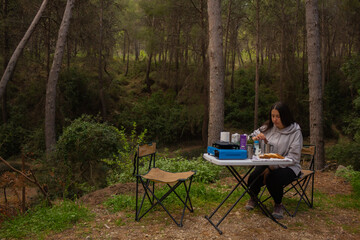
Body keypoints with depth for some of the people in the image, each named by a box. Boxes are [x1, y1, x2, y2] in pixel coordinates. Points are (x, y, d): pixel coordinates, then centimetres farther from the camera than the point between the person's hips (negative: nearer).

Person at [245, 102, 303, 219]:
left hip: (288, 166, -3)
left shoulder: (295, 131, -8)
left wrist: (273, 166, -23)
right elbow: (251, 138, 12)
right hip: (267, 163, 4)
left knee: (272, 179, -34)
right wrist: (257, 138, -14)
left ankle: (278, 204, 0)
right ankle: (253, 198, 12)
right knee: (254, 178, -25)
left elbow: (293, 157, -14)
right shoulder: (268, 127, 5)